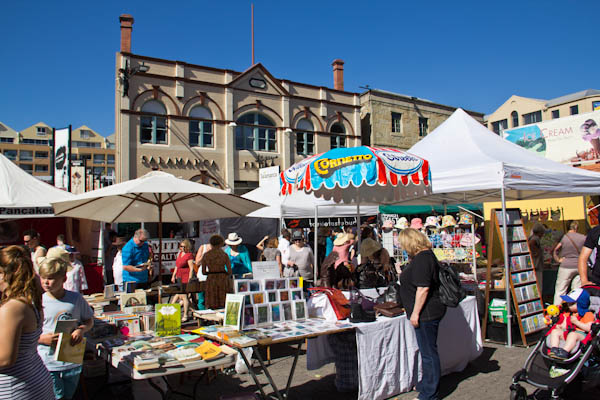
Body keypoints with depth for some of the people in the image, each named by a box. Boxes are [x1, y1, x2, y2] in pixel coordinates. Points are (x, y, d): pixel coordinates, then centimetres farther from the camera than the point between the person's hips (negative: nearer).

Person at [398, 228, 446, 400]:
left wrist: (415, 312, -21)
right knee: (427, 351, 20)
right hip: (427, 313, 11)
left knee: (428, 353, 0)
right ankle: (426, 384, 34)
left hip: (426, 313, -11)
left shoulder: (422, 258, -20)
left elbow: (423, 288, -25)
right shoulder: (424, 255, 13)